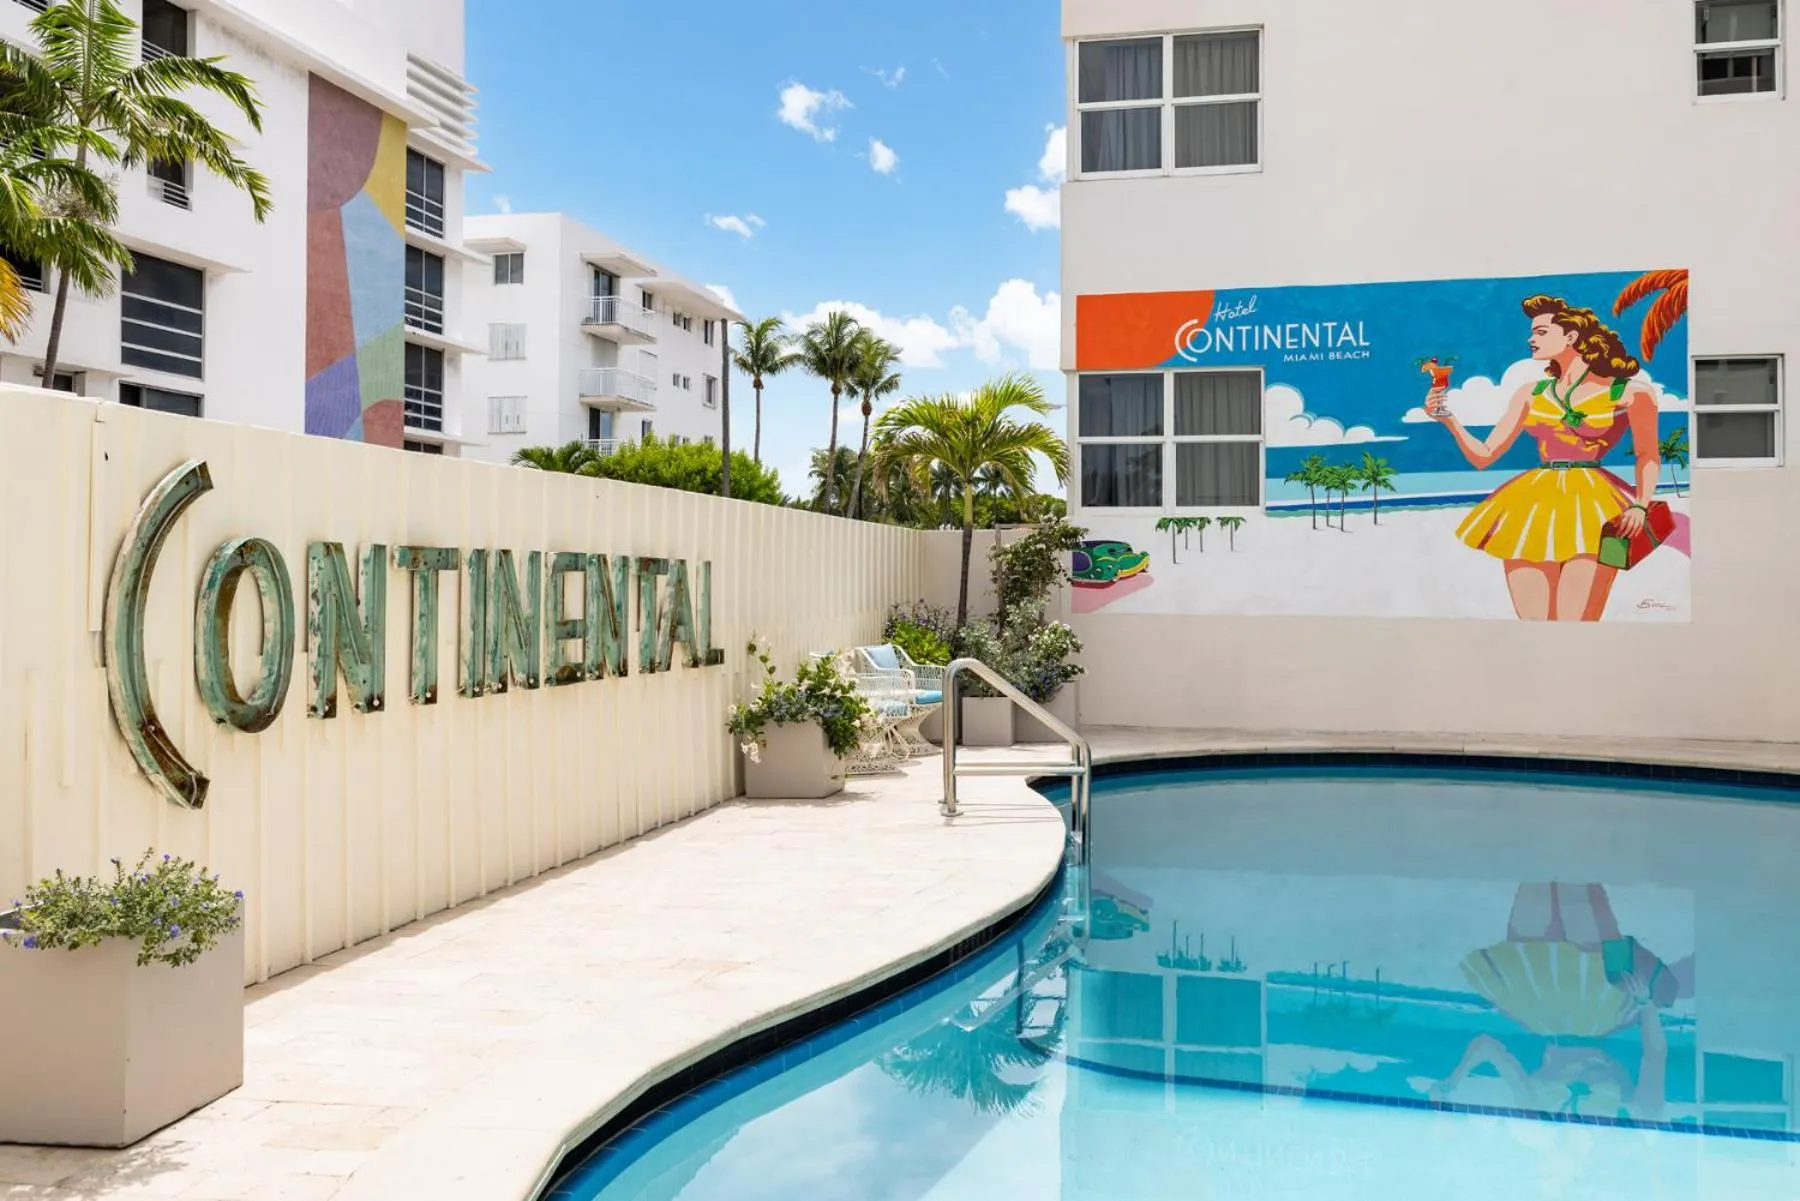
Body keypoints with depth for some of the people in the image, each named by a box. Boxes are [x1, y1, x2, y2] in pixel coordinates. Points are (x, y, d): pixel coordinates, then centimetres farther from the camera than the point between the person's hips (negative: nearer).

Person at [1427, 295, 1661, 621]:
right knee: (1532, 621, 0)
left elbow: (1648, 455, 5)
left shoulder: (1625, 392, 4)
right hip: (1532, 507, 4)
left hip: (1591, 507, -4)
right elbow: (1484, 456, 12)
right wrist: (1449, 420, -3)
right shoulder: (1530, 395, 14)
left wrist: (1640, 506, -12)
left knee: (1573, 623, -13)